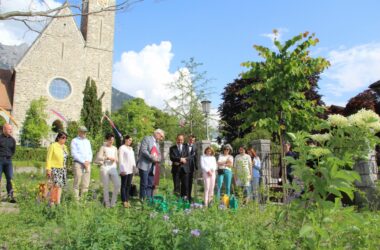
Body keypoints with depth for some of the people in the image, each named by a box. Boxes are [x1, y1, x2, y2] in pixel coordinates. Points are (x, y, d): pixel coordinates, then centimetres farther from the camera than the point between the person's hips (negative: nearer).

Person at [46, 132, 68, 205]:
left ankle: (58, 202, 10)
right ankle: (52, 200, -1)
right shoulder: (53, 146, -6)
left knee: (60, 185, 5)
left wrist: (65, 167, 12)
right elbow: (49, 158, -8)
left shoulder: (64, 147, 13)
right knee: (57, 185, -14)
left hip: (62, 169, 6)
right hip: (55, 168, -6)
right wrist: (48, 169, -13)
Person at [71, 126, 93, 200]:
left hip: (87, 164, 5)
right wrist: (83, 162, -11)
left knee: (86, 184, 1)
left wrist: (88, 161, -2)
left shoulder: (87, 141, 20)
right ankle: (76, 199, -3)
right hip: (78, 163, -5)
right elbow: (74, 153, -6)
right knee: (77, 183, -6)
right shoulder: (74, 141, 3)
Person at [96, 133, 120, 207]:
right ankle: (107, 203, 14)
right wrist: (107, 157, -17)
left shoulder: (115, 148, 15)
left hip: (113, 168, 4)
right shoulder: (103, 147, 1)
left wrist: (115, 160, -2)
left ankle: (113, 202, 6)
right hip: (105, 168, -4)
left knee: (117, 184, -9)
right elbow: (98, 157, -8)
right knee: (106, 186, 1)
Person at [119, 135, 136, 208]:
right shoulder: (122, 148, -4)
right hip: (125, 170, -7)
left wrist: (134, 166, 9)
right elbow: (120, 159, -10)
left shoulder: (131, 148, 18)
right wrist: (122, 170, -15)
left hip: (130, 170, 7)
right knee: (124, 185, -1)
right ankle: (124, 201, 3)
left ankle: (127, 200, 14)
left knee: (129, 185, 8)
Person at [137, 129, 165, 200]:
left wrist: (158, 159, -3)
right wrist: (152, 157, -17)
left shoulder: (157, 143, 22)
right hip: (144, 165, -7)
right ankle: (142, 200, 0)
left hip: (152, 167, 7)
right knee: (144, 184, -6)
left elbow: (159, 154, 20)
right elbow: (143, 150, -14)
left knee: (150, 185, 6)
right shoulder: (147, 139, -2)